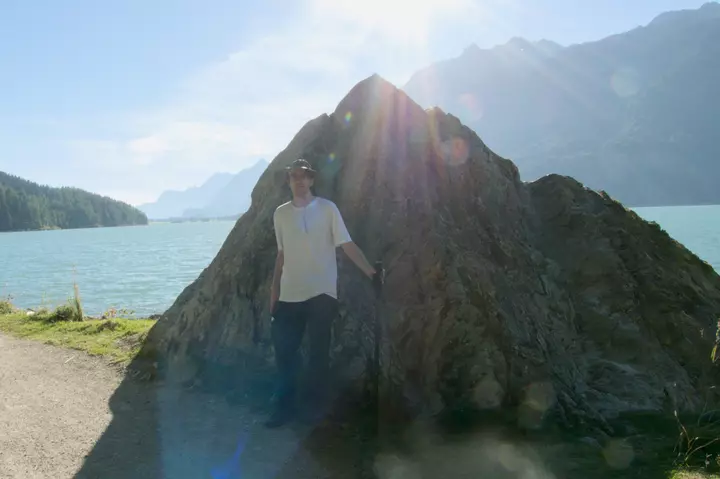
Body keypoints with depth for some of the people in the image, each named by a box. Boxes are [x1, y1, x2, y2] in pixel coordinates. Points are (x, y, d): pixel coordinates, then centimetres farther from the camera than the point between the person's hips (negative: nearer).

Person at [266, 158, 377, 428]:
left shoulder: (327, 208, -3)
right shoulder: (280, 214, 7)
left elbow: (347, 245, -7)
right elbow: (282, 255, 13)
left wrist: (371, 272, -16)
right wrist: (274, 292, 11)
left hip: (321, 293, -3)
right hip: (289, 295, 3)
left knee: (318, 353, 4)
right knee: (284, 351, 6)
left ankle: (318, 408, 21)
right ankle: (285, 407, 21)